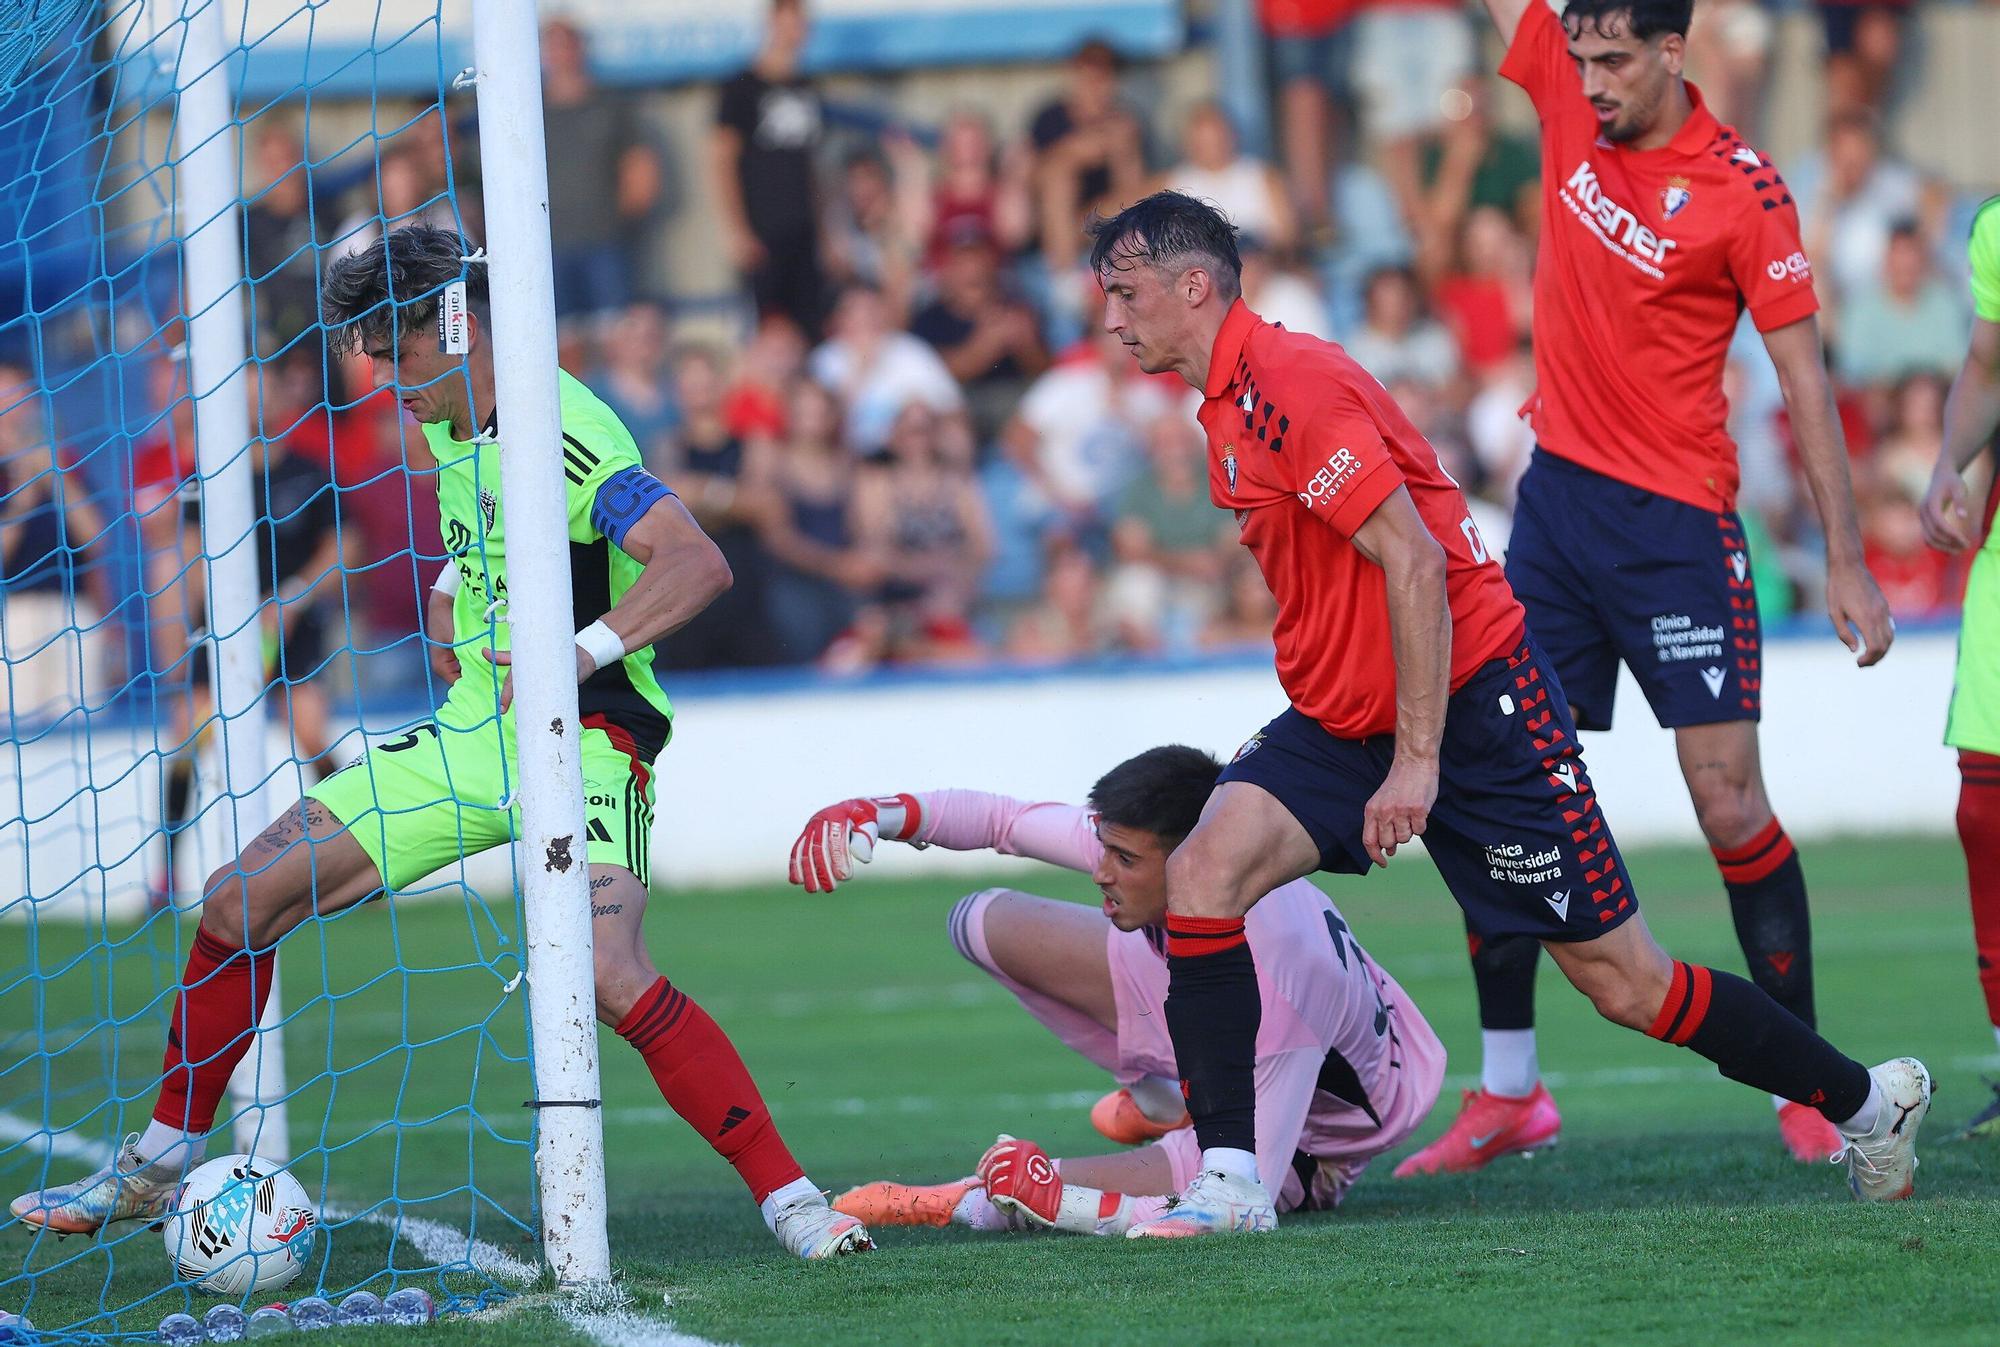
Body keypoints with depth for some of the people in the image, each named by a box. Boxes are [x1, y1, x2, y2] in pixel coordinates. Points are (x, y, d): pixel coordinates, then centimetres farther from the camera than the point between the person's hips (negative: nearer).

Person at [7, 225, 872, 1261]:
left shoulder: (569, 437, -20)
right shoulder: (448, 425, 9)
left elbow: (698, 564, -32)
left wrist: (587, 653, -43)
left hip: (582, 740, -8)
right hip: (469, 735, 8)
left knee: (609, 978, -31)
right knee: (241, 899, 3)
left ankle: (787, 1196, -21)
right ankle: (156, 1169, 17)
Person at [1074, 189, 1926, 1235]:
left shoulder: (1290, 385, -19)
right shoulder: (1226, 409, 11)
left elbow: (1414, 561, -24)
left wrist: (1417, 760, -25)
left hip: (1471, 705, -9)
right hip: (1342, 717, 9)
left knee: (1624, 983, -3)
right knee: (1203, 869, -15)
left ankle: (1867, 1100, 15)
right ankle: (1227, 1181, -16)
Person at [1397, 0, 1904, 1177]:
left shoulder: (1743, 190, -12)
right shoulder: (1569, 102, 2)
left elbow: (1805, 378, -9)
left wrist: (1849, 564, -10)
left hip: (1676, 524, -5)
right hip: (1557, 496, 5)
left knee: (1729, 798, -6)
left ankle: (1808, 1090, 2)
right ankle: (1508, 1089, 10)